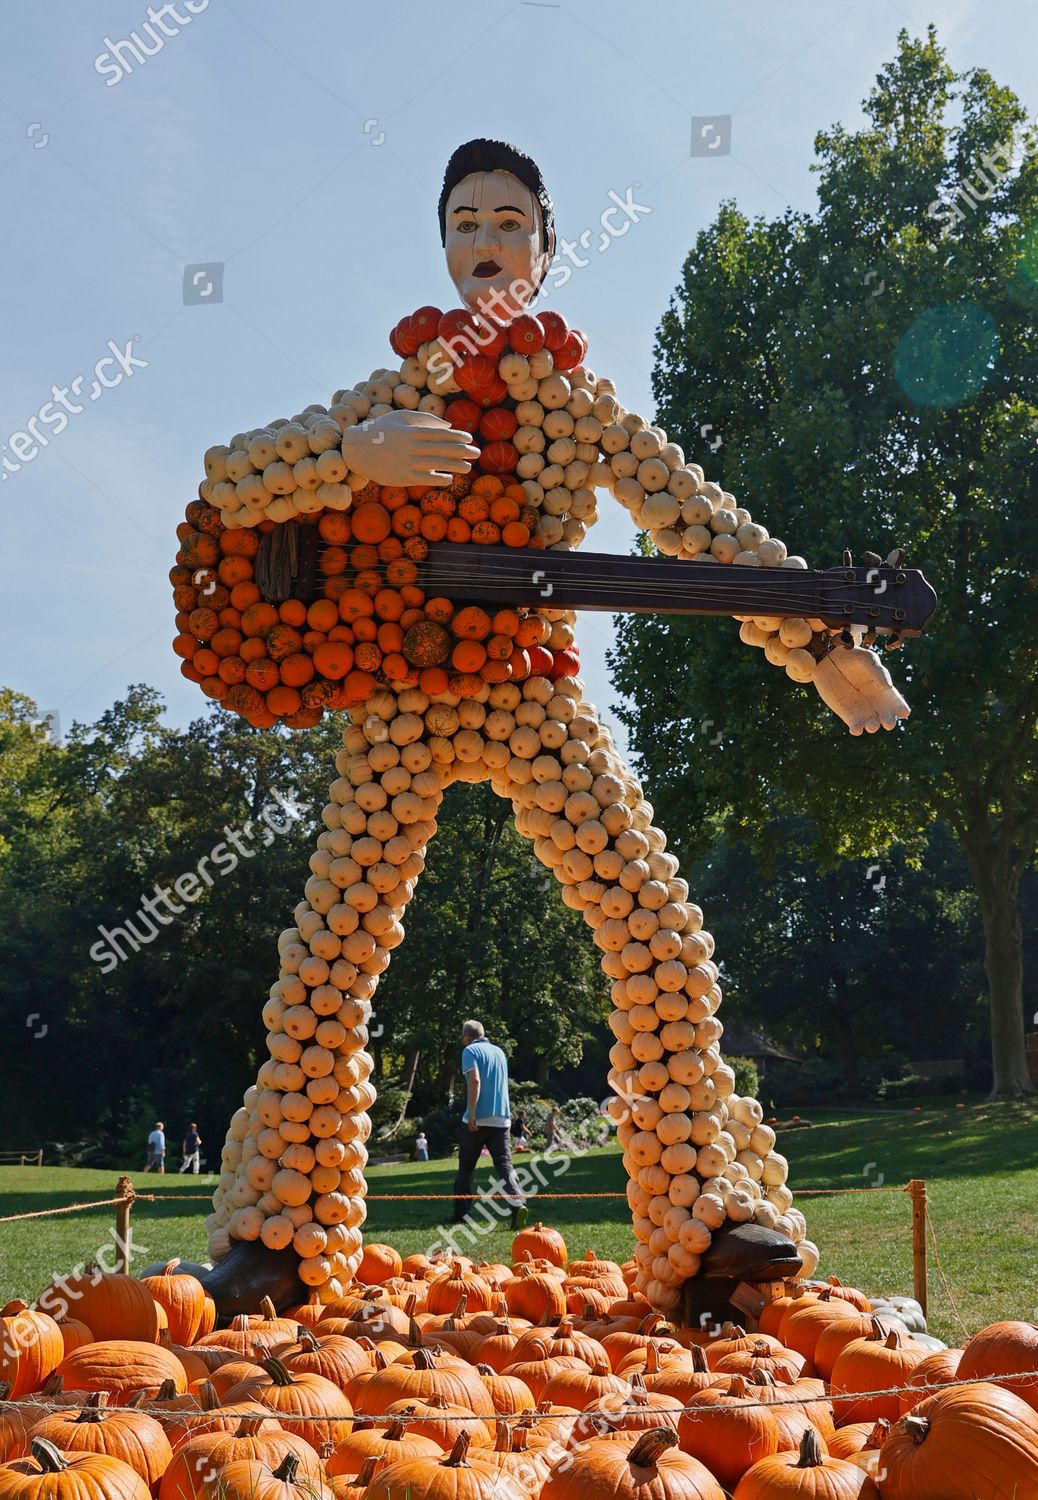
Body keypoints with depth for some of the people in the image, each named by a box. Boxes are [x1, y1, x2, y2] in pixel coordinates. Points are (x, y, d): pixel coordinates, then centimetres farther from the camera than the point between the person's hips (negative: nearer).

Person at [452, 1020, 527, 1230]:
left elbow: (475, 1081, -17)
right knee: (505, 1165, -3)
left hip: (477, 1120, -5)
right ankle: (517, 1203, -25)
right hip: (501, 1120, 5)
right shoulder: (499, 1052, 18)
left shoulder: (470, 1051, -3)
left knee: (466, 1167, 10)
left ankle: (460, 1213, 16)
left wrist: (471, 1114, -19)